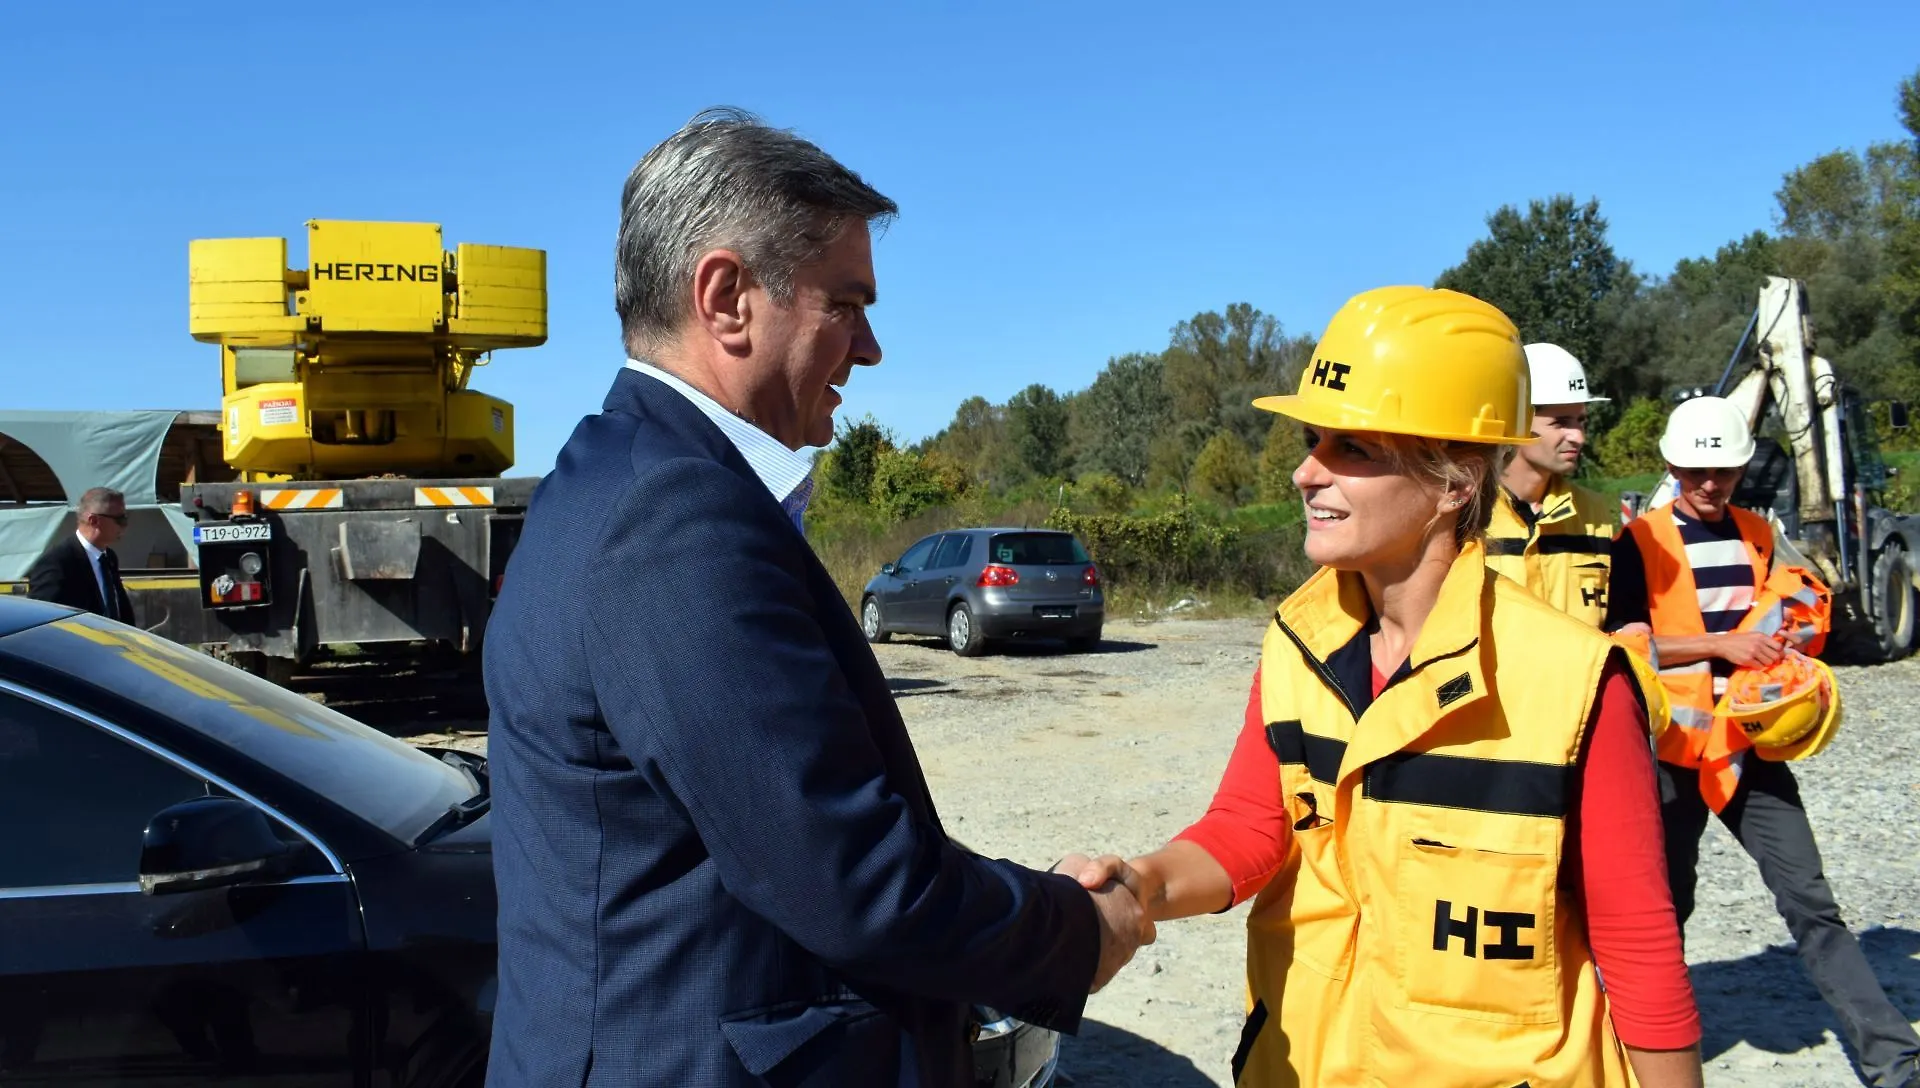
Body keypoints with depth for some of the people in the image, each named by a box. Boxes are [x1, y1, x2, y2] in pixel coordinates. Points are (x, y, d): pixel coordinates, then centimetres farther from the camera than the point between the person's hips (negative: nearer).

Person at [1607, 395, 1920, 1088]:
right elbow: (1626, 641, -15)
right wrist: (1720, 645, -21)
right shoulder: (1642, 543, -5)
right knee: (1666, 904, 10)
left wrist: (1779, 654, 7)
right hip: (1675, 749, -3)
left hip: (1751, 746, 4)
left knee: (1810, 902, 0)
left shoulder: (1758, 536, 11)